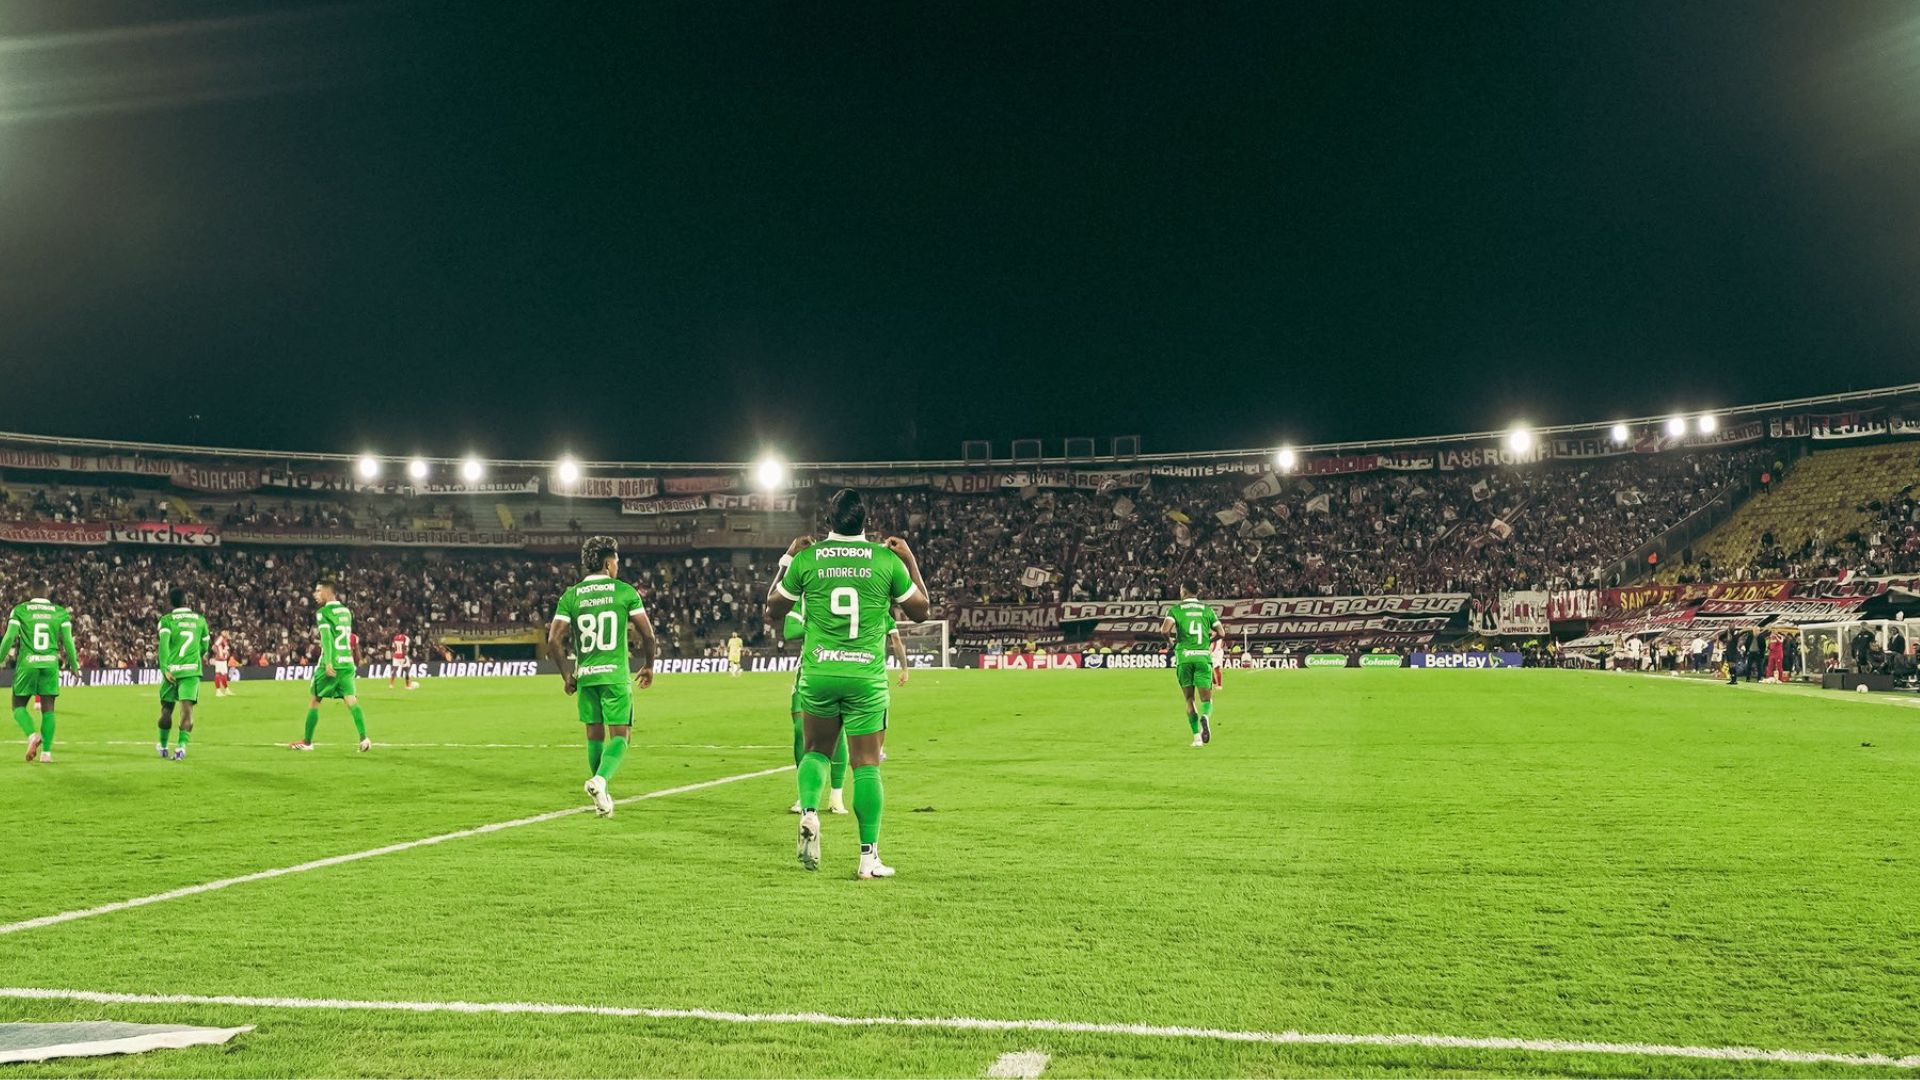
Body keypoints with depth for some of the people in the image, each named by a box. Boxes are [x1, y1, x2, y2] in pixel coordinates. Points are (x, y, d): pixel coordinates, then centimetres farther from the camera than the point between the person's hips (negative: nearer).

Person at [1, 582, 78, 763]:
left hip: (27, 663, -1)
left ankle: (32, 734, -15)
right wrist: (74, 665, 16)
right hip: (50, 663, 1)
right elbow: (68, 642, 5)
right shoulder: (61, 613, 5)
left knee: (19, 705, 11)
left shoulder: (20, 610, 2)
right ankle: (46, 751, 2)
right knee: (48, 709, 6)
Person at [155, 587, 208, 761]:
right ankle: (181, 746, -21)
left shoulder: (167, 620, 0)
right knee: (187, 709, -6)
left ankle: (163, 747, 28)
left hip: (172, 669, 0)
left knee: (166, 709, 14)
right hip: (192, 670, 0)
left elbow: (164, 644, -13)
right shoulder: (200, 620, 8)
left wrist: (164, 667, -16)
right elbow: (204, 647, 16)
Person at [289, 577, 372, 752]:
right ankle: (364, 738, -18)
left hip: (331, 664, -6)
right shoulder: (346, 611, 15)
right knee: (351, 700, -2)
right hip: (347, 662, 6)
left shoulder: (323, 612, -5)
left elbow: (327, 638, -16)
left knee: (313, 700, 8)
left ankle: (307, 741, 15)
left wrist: (328, 663, -22)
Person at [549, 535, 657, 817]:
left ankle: (602, 797, 23)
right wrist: (648, 666, 14)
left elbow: (554, 640, -2)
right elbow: (647, 634, -2)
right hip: (615, 675, -3)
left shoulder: (570, 596, 4)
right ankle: (600, 780, -23)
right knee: (620, 735, 2)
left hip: (585, 676, 3)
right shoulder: (625, 591, -2)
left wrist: (567, 674, 11)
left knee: (594, 735, 15)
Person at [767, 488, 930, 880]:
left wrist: (785, 562, 24)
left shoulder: (806, 560, -1)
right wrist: (911, 561, 20)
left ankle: (808, 812, -3)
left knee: (817, 749, 22)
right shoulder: (887, 561, -2)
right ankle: (869, 857, 5)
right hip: (867, 676, -1)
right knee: (867, 765, 4)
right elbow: (920, 611, 11)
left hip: (818, 674, 1)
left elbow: (773, 612, 13)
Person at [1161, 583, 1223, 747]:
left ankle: (1197, 736, 5)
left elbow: (1165, 629, -14)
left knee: (1189, 699, 11)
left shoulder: (1175, 609, 3)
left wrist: (1170, 641, 7)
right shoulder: (1207, 609, 10)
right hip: (1203, 656, 1)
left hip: (1184, 656, -1)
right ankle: (1205, 717, -28)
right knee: (1206, 698, 5)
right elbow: (1220, 633, 5)